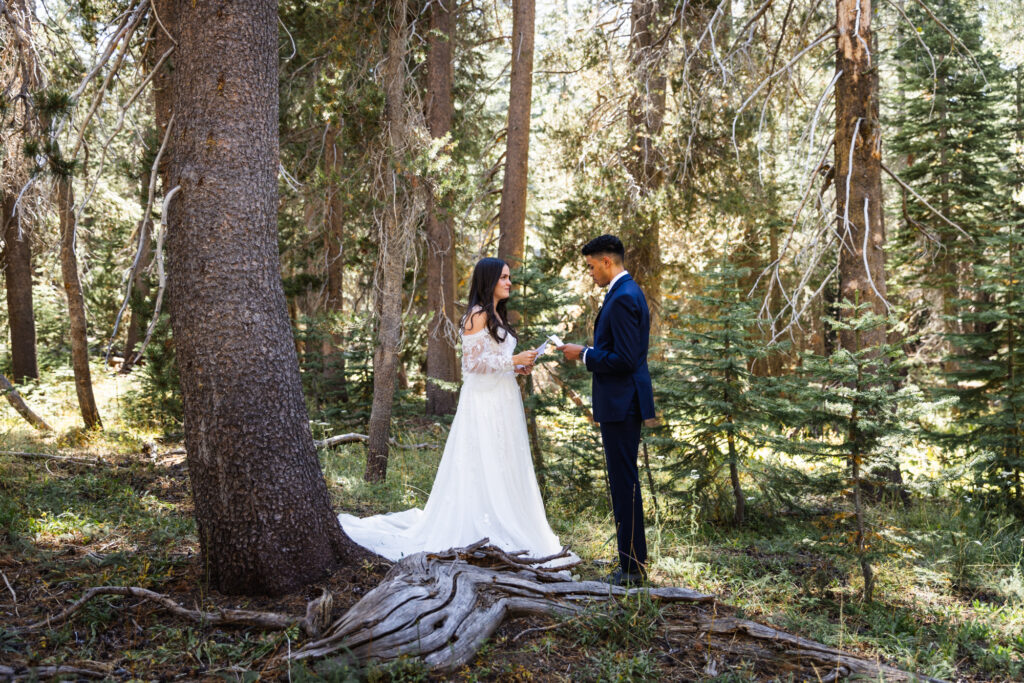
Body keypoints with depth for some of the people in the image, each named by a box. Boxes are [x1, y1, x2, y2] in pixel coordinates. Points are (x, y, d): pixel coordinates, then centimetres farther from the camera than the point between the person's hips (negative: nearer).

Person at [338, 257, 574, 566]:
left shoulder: (497, 315, 18)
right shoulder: (477, 315, -10)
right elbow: (474, 362, -17)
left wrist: (518, 366, 8)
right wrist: (514, 360, -14)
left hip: (503, 401, 9)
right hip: (484, 402, -9)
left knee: (503, 467, 9)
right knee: (482, 468, -6)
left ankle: (503, 533, 15)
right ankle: (482, 534, -2)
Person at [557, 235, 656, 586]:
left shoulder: (623, 298, -18)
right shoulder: (626, 292, 15)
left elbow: (624, 360, -23)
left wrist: (584, 354, -13)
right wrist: (587, 352, 13)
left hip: (621, 403, -11)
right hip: (622, 402, 11)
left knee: (624, 482, -4)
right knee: (625, 481, 15)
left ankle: (632, 567, 4)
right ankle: (633, 560, 24)